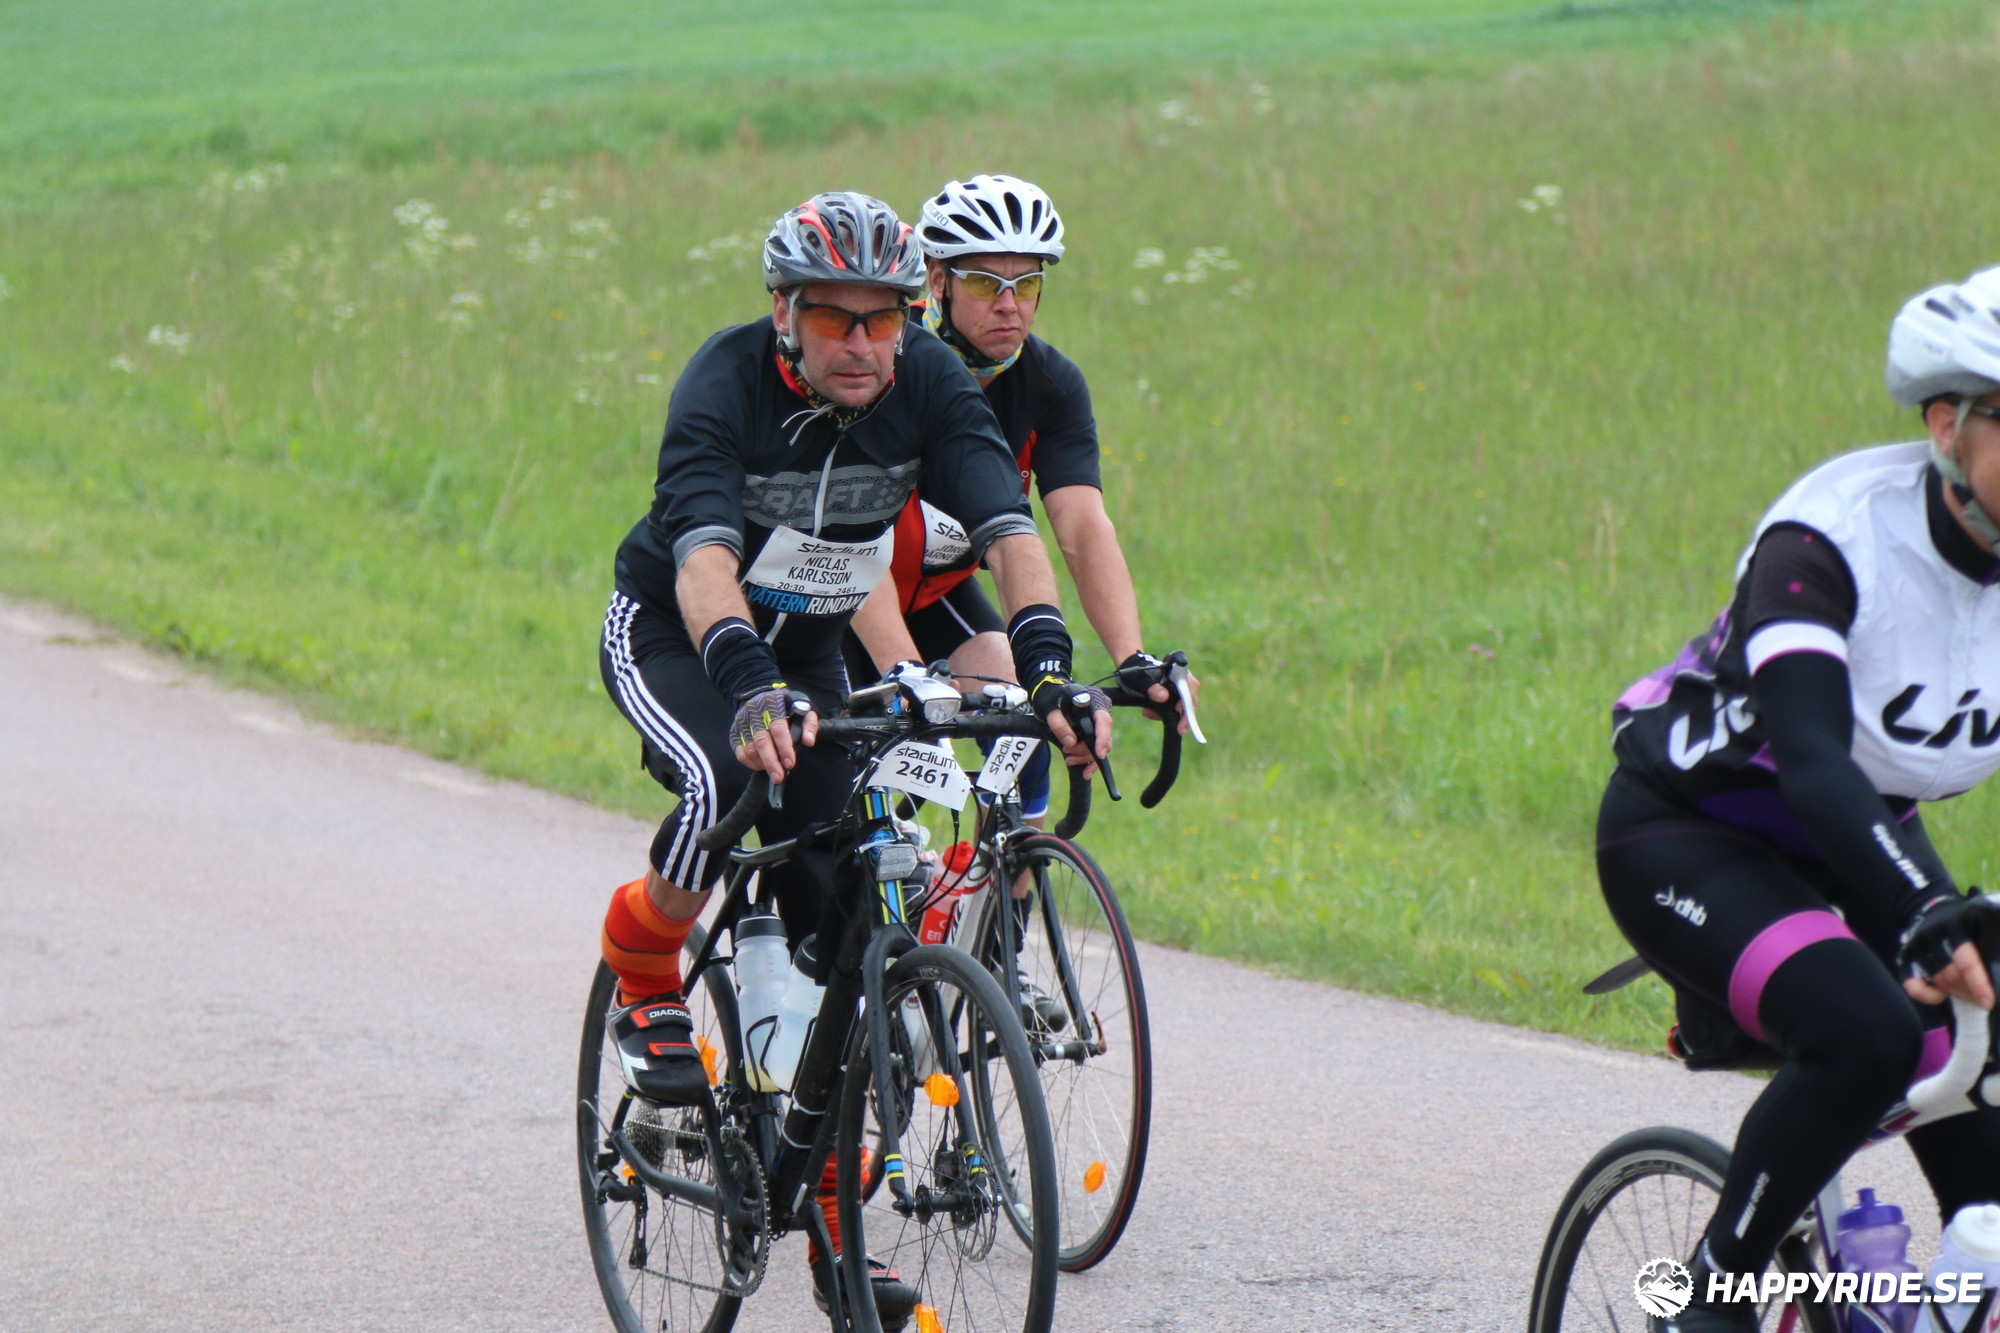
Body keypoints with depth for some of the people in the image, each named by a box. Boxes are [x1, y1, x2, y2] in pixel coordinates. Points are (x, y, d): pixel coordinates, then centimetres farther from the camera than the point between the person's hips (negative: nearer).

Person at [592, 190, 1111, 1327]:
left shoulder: (931, 384, -18)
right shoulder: (727, 381, -29)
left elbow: (1009, 530, -28)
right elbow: (704, 553, -43)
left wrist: (1048, 667, -46)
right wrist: (751, 689, -60)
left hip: (808, 647, 4)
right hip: (673, 637, -4)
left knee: (833, 927, -6)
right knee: (729, 787, -36)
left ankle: (836, 1229, 0)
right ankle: (645, 988, -5)